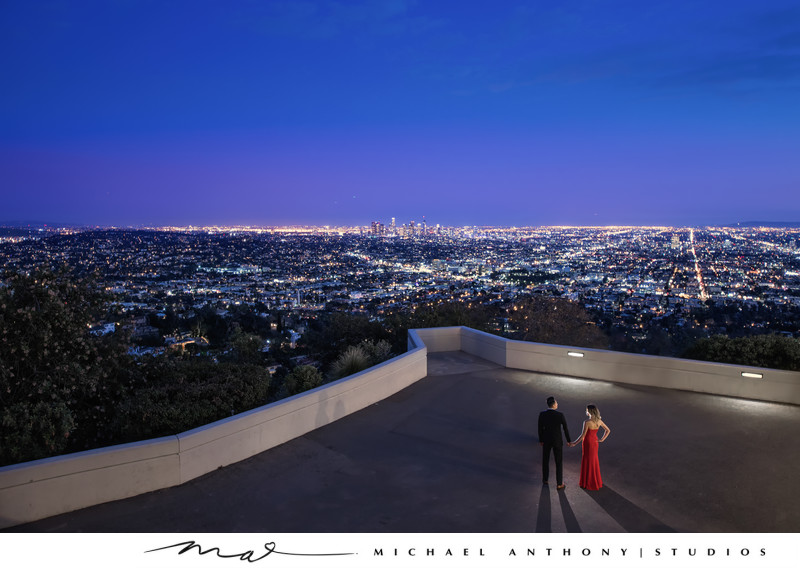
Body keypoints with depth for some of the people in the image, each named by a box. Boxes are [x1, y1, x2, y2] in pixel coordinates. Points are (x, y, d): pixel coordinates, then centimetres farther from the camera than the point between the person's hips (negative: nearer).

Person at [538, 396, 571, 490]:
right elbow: (566, 428, -12)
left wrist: (540, 440, 10)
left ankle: (545, 479, 40)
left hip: (546, 440, 2)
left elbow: (540, 428, -6)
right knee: (559, 462, 13)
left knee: (545, 459, 24)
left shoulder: (542, 414, -17)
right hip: (557, 441, -2)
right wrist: (568, 440, 5)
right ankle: (559, 484, 21)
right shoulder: (560, 415, -24)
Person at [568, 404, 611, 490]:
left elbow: (583, 435, -22)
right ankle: (596, 481, 36)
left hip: (587, 443, -6)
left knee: (587, 463, 8)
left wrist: (574, 443, -13)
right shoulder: (599, 421, -5)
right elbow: (608, 430, 4)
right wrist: (602, 439, 6)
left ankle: (587, 483, 19)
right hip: (595, 442, 6)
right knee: (594, 461, 22)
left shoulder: (587, 422, -25)